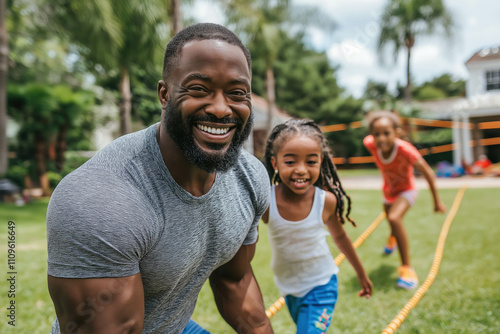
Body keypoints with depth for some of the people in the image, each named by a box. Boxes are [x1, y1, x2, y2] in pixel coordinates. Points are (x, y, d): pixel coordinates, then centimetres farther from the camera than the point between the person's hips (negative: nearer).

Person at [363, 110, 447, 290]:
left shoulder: (405, 150, -39)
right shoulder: (371, 144, -30)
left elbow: (428, 173, -27)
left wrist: (437, 201, -19)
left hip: (406, 190, -5)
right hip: (388, 190, 5)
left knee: (394, 218, -31)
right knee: (390, 218, 29)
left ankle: (406, 267, -17)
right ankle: (393, 237, 68)